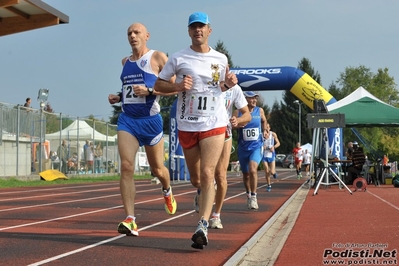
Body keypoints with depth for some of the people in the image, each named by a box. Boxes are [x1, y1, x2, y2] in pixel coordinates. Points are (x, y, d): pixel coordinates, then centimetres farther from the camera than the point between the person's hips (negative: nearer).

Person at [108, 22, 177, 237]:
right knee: (126, 166, -15)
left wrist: (149, 91, -21)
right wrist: (118, 97, 9)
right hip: (127, 119, 4)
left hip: (150, 119, -3)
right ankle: (130, 220, -17)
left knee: (157, 169, 11)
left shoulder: (158, 58, -3)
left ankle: (167, 191, 47)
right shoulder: (125, 62, 14)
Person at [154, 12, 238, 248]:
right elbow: (159, 84, 4)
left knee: (207, 174, -15)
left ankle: (203, 226, -19)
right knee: (196, 179, 12)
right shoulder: (178, 58, 1)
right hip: (187, 125, 1)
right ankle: (206, 199, 47)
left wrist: (229, 84, -2)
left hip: (214, 124, -1)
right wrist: (177, 86, -14)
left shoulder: (221, 59, 7)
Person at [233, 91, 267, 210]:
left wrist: (265, 130, 6)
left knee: (253, 170, -23)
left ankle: (253, 197, -12)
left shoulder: (260, 111, 1)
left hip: (257, 146, -1)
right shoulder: (238, 113, -6)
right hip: (243, 148, 1)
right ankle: (248, 195, 38)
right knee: (246, 174, 14)